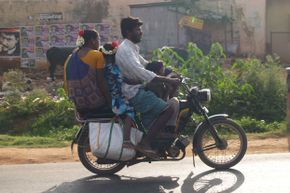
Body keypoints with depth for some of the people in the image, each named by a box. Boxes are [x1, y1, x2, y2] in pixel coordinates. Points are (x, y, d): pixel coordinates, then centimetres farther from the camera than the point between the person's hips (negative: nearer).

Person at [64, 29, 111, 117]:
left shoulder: (71, 57, 8)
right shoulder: (97, 55, -9)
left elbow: (67, 84, 9)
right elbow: (101, 81, -14)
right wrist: (109, 101, -7)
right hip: (96, 105, -7)